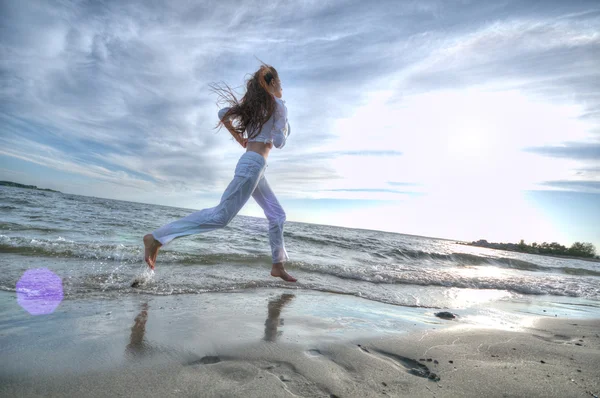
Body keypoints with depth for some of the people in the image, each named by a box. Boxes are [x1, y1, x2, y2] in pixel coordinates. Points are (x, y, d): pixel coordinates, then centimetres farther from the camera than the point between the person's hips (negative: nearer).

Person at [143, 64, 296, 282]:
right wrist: (285, 125, 14)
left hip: (250, 164, 10)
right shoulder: (278, 105, -1)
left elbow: (223, 113, 15)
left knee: (277, 214, 12)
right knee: (221, 214, -14)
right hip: (253, 164, -10)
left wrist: (240, 140, 17)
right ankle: (157, 238, -12)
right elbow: (279, 141, -5)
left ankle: (278, 266, 15)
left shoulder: (252, 103, 21)